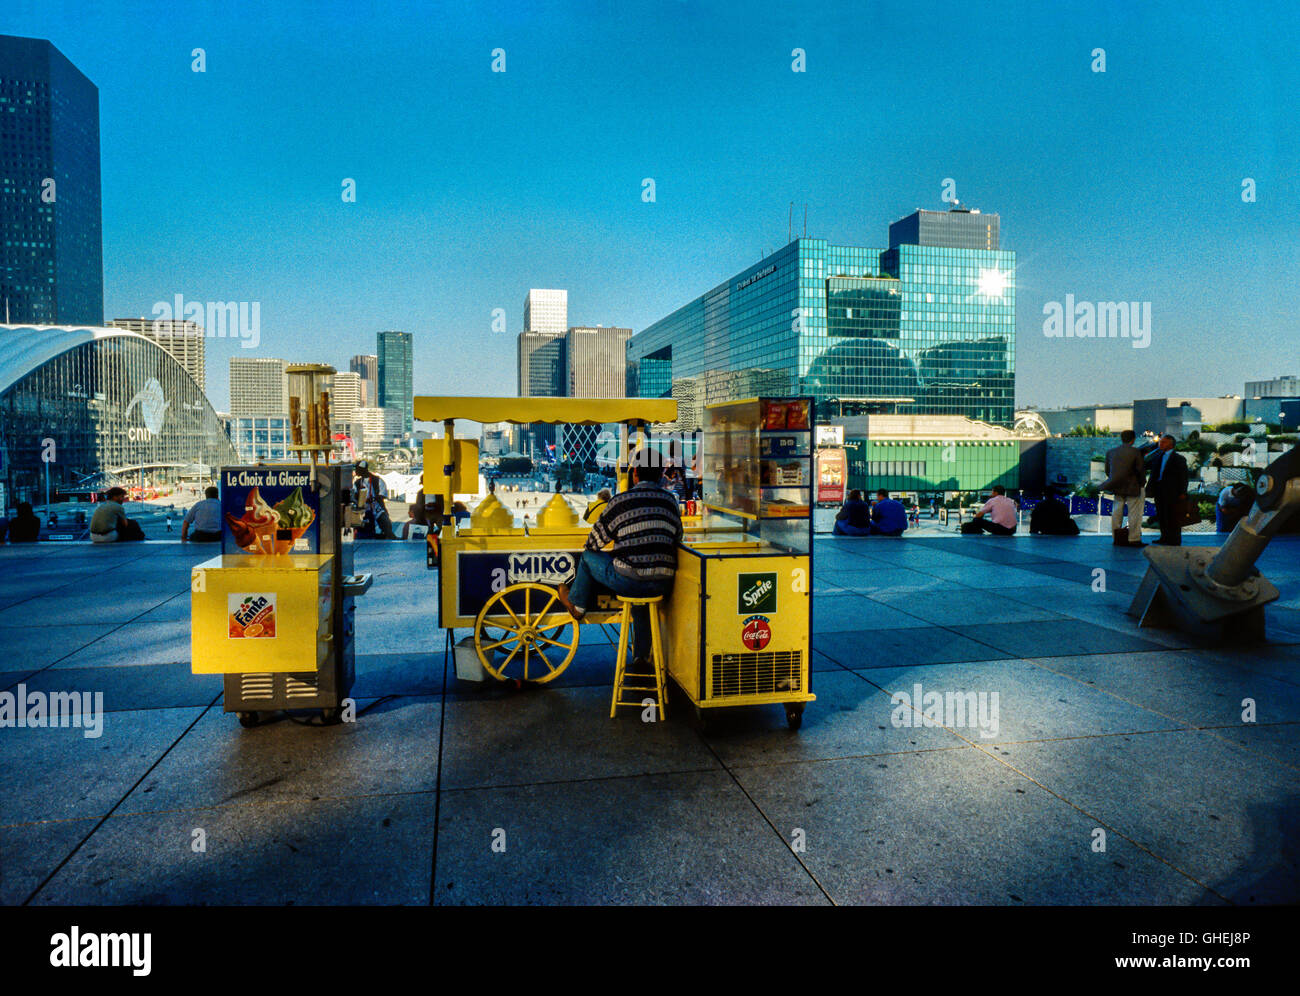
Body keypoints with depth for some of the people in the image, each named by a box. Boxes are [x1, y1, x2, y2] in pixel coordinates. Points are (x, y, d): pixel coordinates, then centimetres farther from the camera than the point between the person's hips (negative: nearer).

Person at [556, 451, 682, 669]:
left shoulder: (620, 501, -4)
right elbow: (677, 538, 19)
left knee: (588, 556, 20)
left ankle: (577, 604, 41)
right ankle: (641, 656, 36)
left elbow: (594, 542, 4)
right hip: (663, 584, 5)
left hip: (627, 581, -5)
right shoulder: (670, 500, 8)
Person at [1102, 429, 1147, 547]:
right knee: (1134, 514, 1)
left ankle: (1116, 537, 15)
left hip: (1117, 488, 5)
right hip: (1132, 488, -5)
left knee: (1117, 512, 11)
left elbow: (1107, 470, 10)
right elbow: (1140, 470, -9)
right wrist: (1142, 484, 5)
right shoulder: (1135, 452, -11)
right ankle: (1134, 539, 3)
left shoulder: (1110, 451, 4)